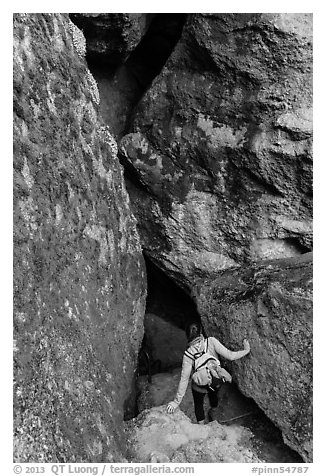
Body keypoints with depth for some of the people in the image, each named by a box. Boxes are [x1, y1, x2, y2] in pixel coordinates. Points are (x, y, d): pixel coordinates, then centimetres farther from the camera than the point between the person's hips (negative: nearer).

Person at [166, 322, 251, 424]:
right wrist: (246, 350, -9)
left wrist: (177, 401, -16)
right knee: (213, 395, 37)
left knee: (198, 405, 28)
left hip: (200, 388, -3)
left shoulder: (188, 355, -26)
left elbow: (184, 379, -23)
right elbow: (230, 356, -25)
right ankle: (213, 412, 65)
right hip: (217, 383, 3)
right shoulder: (211, 341, -26)